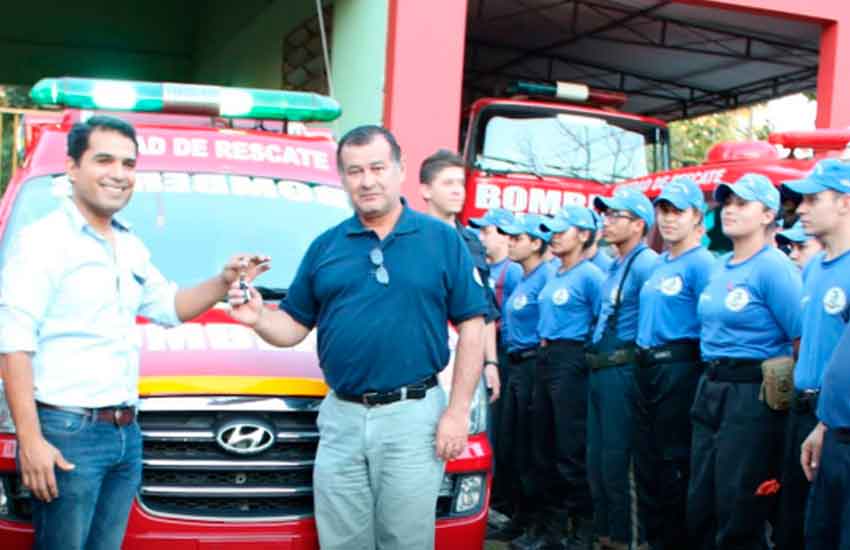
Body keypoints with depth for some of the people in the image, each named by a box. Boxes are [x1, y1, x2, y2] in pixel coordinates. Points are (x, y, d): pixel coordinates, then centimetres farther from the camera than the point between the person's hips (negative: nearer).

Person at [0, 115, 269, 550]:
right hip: (67, 431, -7)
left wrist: (224, 282, 9)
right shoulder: (42, 240, -9)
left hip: (126, 432, 8)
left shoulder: (130, 247, 17)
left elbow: (168, 307, 27)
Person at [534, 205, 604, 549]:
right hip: (545, 359, 9)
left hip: (571, 362, -9)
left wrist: (587, 356, -8)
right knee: (544, 446, 12)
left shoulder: (590, 275, -10)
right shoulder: (553, 276, 16)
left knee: (571, 450, -5)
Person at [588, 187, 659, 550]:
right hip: (598, 370, 9)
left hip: (622, 370, -9)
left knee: (617, 460, -4)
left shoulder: (646, 264, -12)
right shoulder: (614, 266, 17)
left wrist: (641, 358, -10)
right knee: (596, 458, 14)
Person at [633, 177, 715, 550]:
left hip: (679, 369, -9)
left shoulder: (701, 263, -11)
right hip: (647, 367, 9)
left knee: (674, 463, -1)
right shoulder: (658, 264, 15)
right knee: (645, 459, 14)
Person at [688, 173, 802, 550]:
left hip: (751, 396, -8)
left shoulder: (773, 267, -13)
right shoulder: (719, 267, 11)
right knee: (700, 507, 15)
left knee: (738, 516, 1)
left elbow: (806, 341, -16)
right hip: (709, 391, 8)